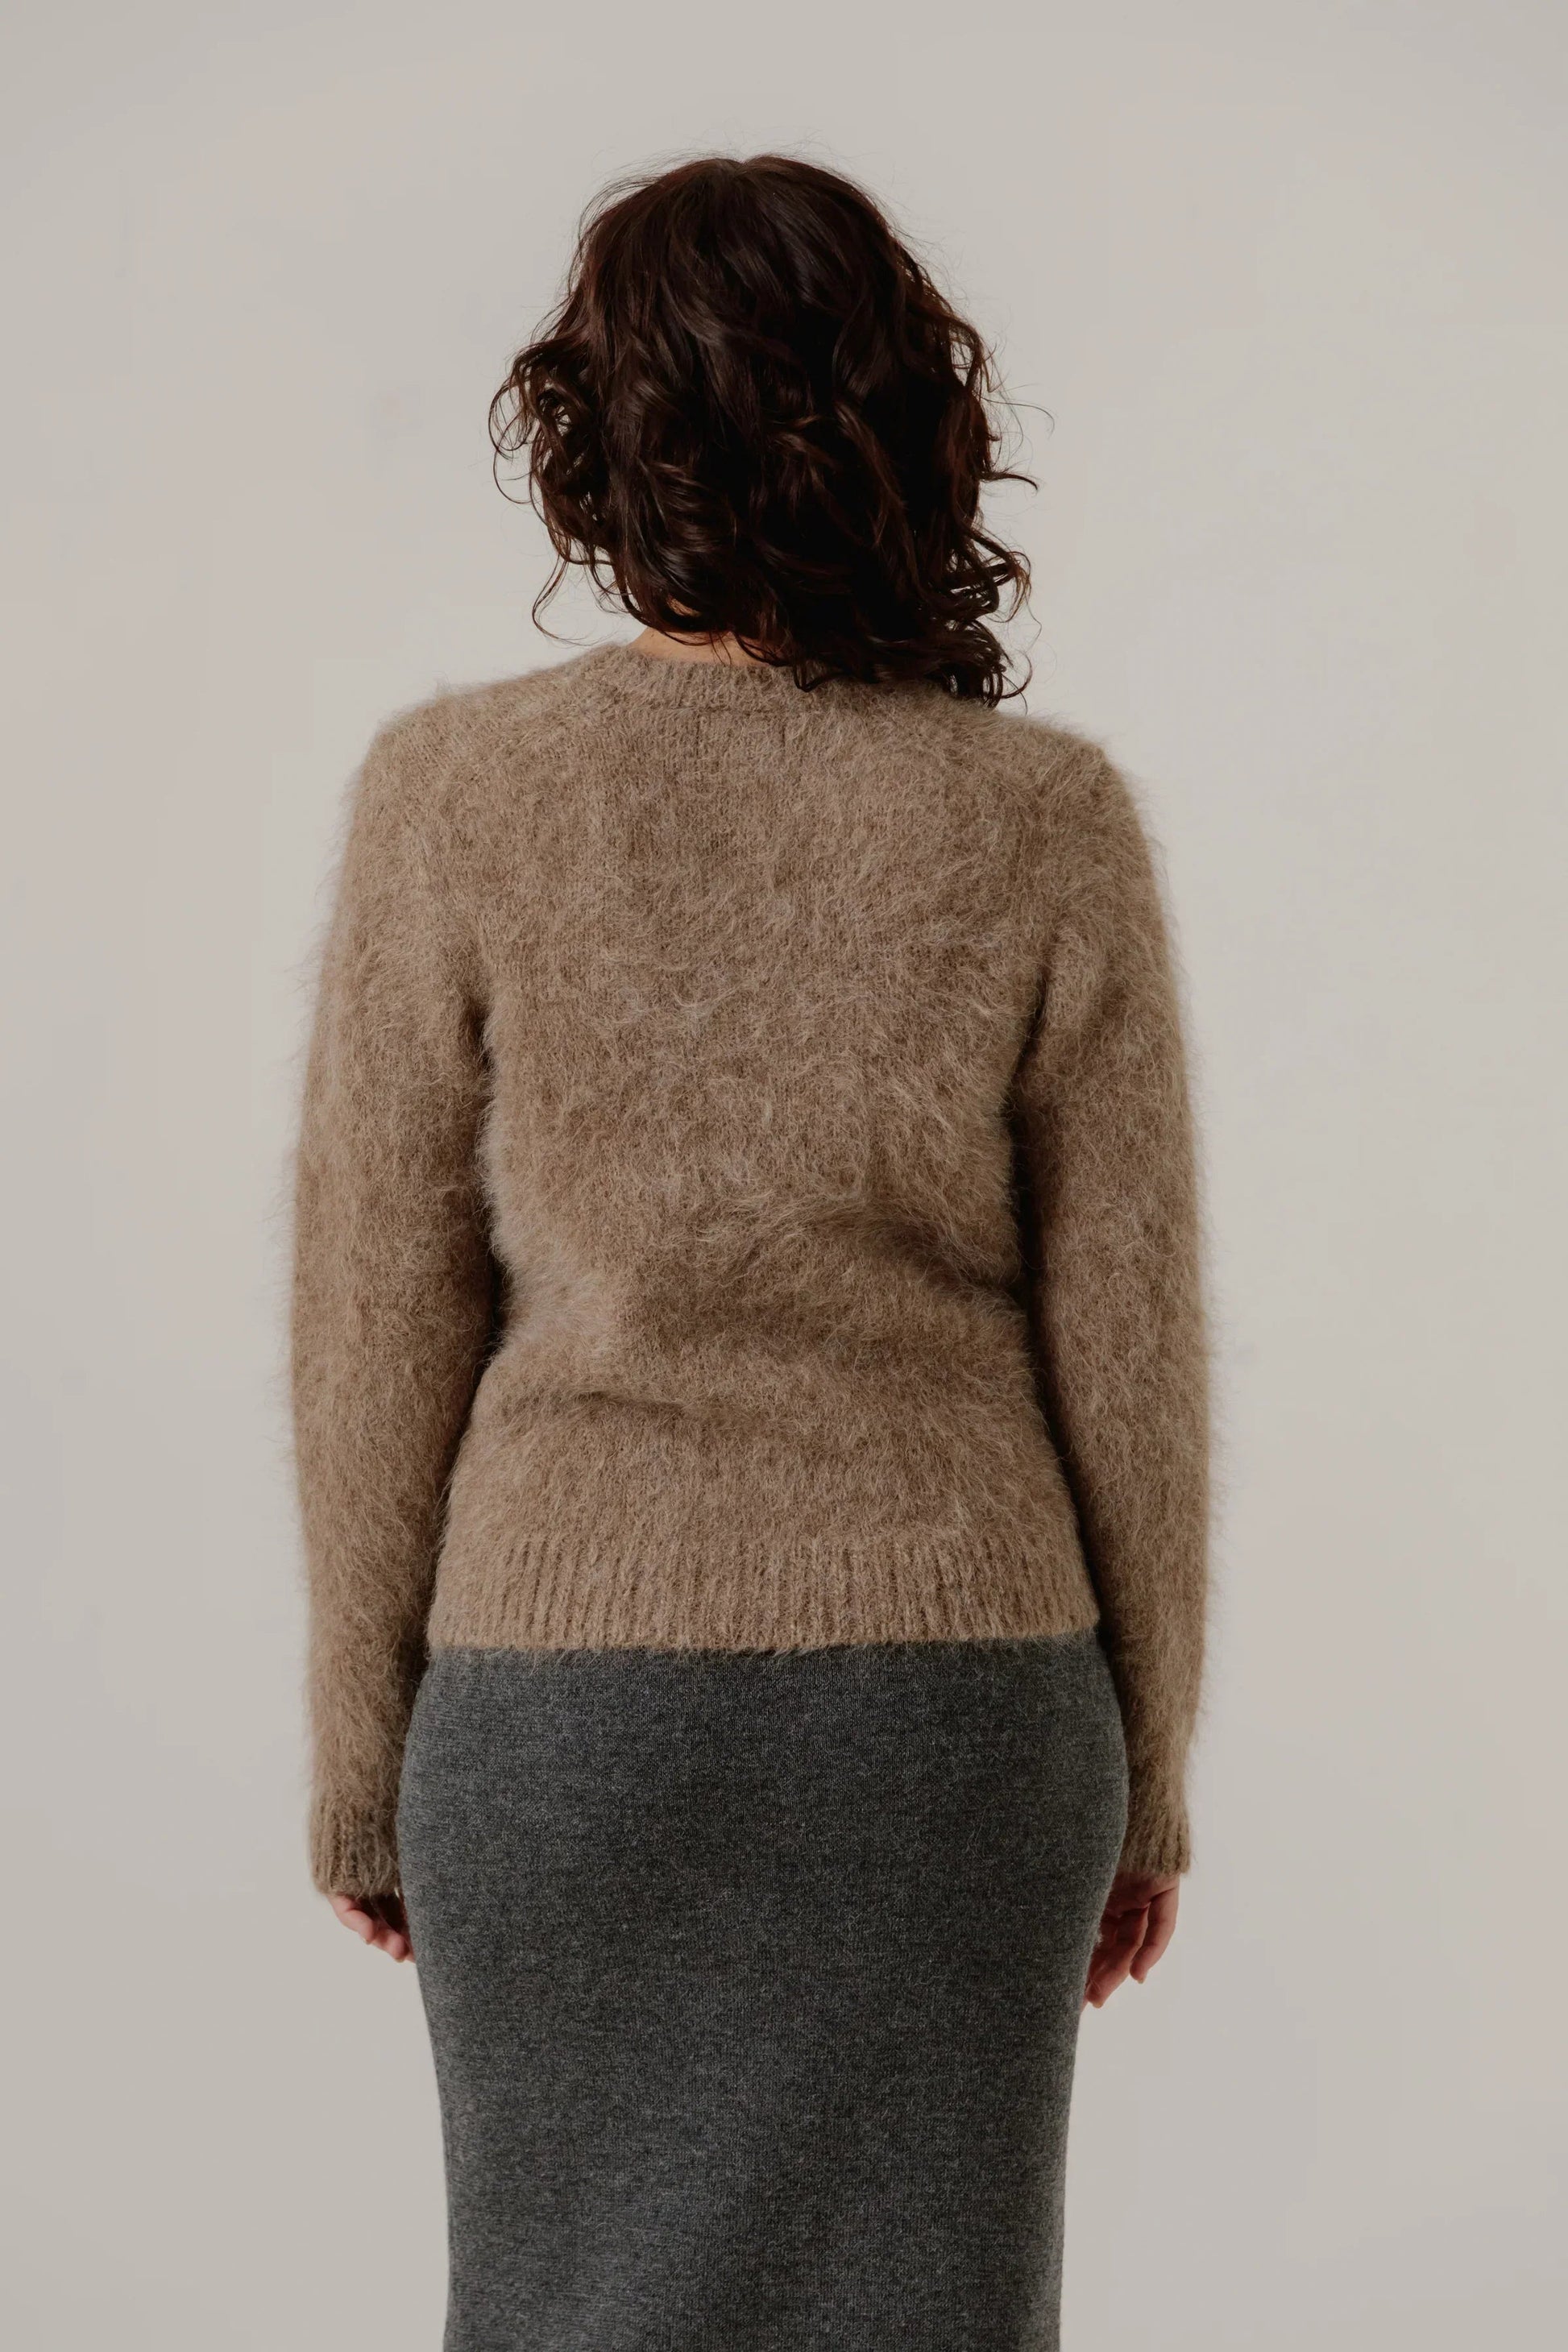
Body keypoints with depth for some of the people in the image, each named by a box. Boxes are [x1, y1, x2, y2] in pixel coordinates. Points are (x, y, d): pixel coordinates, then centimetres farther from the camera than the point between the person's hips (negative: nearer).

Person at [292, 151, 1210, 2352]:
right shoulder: (1049, 824, -8)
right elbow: (1126, 1350, -4)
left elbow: (381, 1329, -5)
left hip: (566, 1688, 0)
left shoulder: (454, 796, -10)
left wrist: (362, 1758, 7)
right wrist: (1147, 1774, 9)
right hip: (952, 1693, 1)